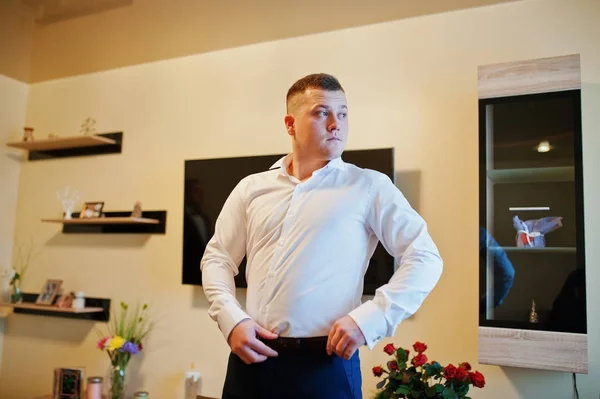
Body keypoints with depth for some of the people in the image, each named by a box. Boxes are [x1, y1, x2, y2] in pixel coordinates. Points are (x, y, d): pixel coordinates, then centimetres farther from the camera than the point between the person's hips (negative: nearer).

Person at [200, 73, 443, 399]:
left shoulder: (370, 187, -1)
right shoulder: (251, 188, 8)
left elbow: (424, 257, -5)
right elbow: (217, 257, 11)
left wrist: (368, 319, -14)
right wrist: (231, 319, -4)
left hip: (326, 365, -2)